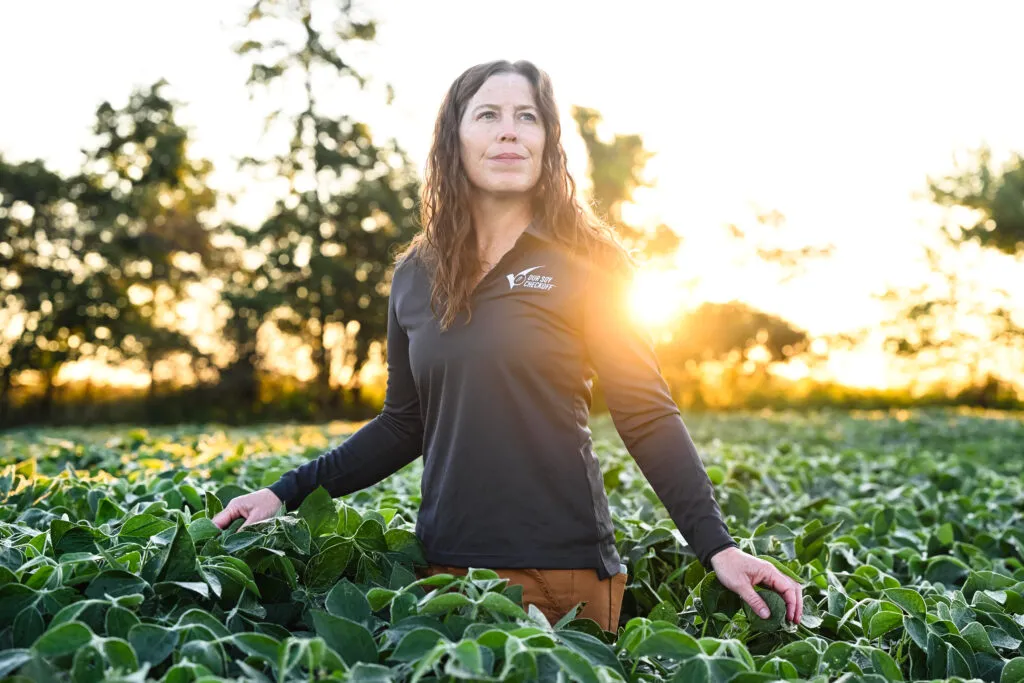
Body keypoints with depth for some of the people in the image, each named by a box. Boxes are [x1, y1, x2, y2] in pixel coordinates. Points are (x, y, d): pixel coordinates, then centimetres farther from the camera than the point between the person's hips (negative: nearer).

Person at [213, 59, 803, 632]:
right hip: (445, 565, 4)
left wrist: (717, 545, -14)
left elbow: (648, 415, -5)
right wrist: (289, 492, 7)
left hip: (564, 567, -3)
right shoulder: (415, 274, 7)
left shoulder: (587, 261, -4)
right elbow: (406, 425, 13)